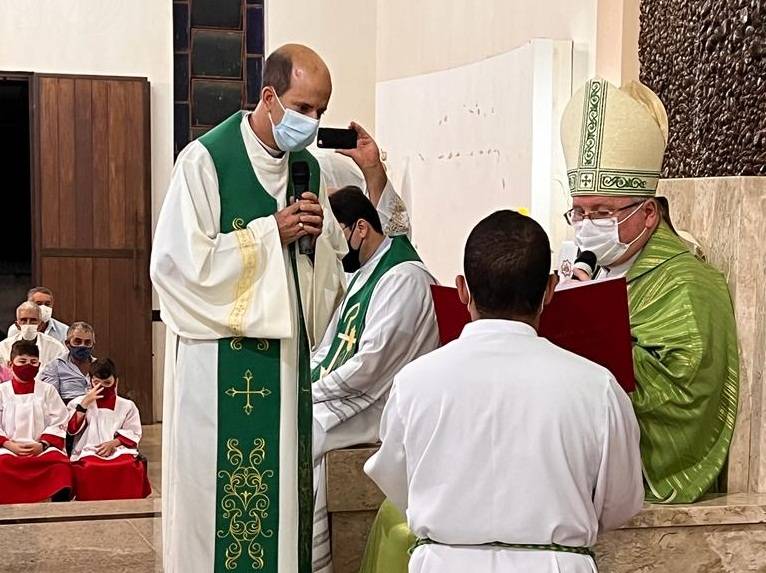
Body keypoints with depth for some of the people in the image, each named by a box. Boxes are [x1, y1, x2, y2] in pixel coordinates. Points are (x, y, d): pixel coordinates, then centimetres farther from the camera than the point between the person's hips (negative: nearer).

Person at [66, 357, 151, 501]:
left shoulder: (127, 406, 19)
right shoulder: (77, 403, 20)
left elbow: (133, 434, 9)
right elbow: (72, 429, 4)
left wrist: (113, 443, -9)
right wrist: (84, 404, -4)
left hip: (120, 450, 1)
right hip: (88, 453, 0)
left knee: (130, 467, -35)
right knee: (89, 468, -38)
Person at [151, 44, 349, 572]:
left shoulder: (309, 168, 10)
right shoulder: (207, 159, -10)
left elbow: (332, 265, 16)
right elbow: (179, 260, -16)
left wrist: (316, 234, -6)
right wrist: (271, 232, -15)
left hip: (287, 356, 6)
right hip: (223, 363, -6)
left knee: (286, 485, 9)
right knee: (224, 496, -3)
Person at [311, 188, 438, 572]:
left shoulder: (403, 278, -14)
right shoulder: (363, 274, 17)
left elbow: (370, 365, -20)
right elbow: (328, 349, 21)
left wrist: (311, 392, -13)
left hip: (379, 406, -9)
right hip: (346, 397, 9)